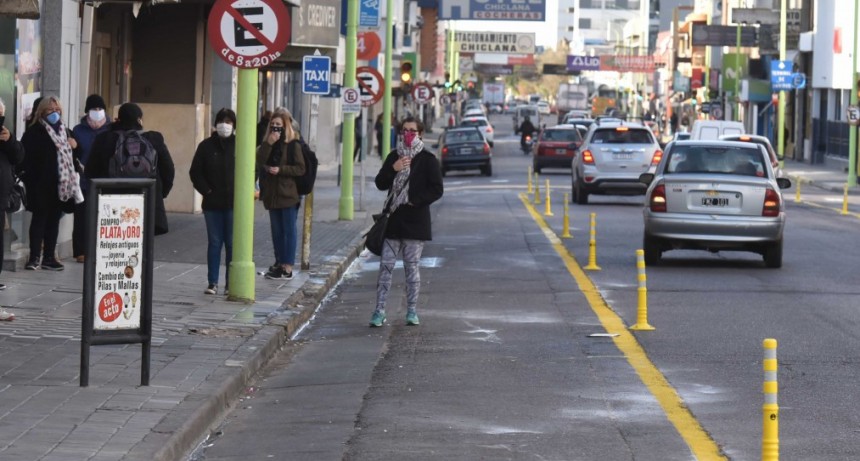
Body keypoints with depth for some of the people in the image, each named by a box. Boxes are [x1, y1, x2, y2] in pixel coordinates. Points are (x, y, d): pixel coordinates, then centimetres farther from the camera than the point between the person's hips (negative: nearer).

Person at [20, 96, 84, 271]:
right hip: (41, 184, -6)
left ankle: (49, 257, 15)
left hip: (61, 184, 6)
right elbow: (25, 156, -13)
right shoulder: (34, 131, -6)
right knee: (40, 218, -4)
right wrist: (29, 179, -21)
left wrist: (75, 146, 1)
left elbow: (75, 156, 24)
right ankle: (35, 257, -2)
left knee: (54, 219, 9)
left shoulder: (65, 131, 15)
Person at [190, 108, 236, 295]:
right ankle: (213, 283, 7)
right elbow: (195, 171, 7)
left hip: (234, 203, -1)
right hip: (212, 203, 1)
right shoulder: (207, 146, 5)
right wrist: (206, 190, -2)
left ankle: (231, 284, 6)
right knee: (214, 243, 4)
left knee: (232, 244, 1)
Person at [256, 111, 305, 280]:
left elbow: (301, 169, -9)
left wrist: (280, 170, -17)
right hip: (272, 193, 6)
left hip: (288, 193, -6)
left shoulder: (293, 145, -6)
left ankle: (288, 267, -3)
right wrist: (268, 144, -15)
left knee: (289, 231, -3)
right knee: (276, 231, 12)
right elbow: (260, 162, -5)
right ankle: (279, 263, 20)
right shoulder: (267, 144, 10)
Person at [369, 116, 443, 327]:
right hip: (393, 220, 3)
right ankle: (379, 310, 0)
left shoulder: (427, 159, -1)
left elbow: (436, 190, -6)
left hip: (415, 221, -3)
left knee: (412, 266, 4)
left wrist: (415, 200, -15)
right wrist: (393, 170, -11)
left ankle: (412, 311, 12)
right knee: (386, 266, -1)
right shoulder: (394, 157, 11)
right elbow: (380, 183, 6)